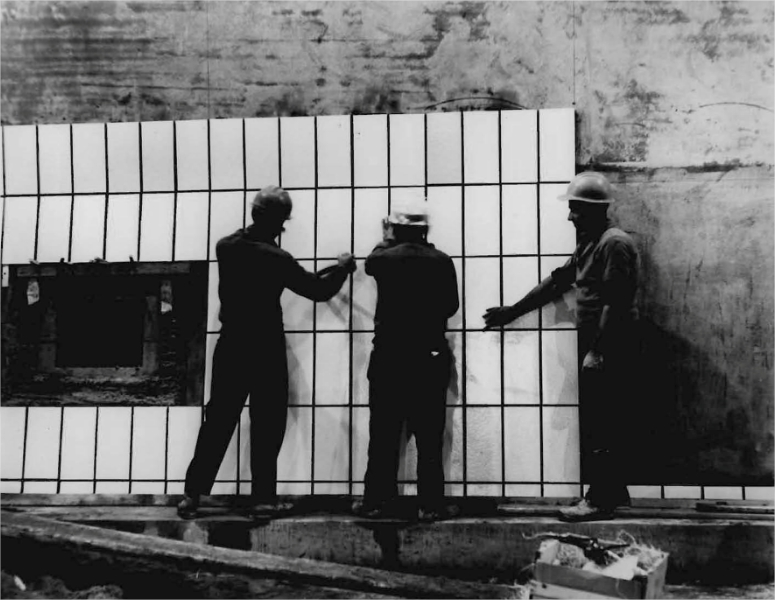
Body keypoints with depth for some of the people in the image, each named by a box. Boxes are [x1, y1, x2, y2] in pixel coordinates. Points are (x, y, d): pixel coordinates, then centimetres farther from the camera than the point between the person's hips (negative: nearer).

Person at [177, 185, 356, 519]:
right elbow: (318, 290, -6)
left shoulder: (225, 247, 0)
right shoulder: (276, 258, -14)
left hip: (230, 345, 5)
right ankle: (263, 497, 9)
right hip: (266, 349, -4)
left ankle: (192, 494, 6)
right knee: (267, 425, 6)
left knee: (217, 421, 9)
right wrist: (341, 268, 13)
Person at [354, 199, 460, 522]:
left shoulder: (384, 258, -4)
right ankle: (431, 504, 4)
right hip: (432, 356, 0)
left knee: (384, 434, 6)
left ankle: (377, 501, 8)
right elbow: (451, 305, 6)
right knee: (429, 435, 3)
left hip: (389, 356, 0)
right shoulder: (442, 261, -3)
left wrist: (385, 240, 39)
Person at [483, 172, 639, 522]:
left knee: (600, 426, -7)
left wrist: (597, 351, -22)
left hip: (611, 350, -10)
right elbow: (557, 281, 22)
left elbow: (615, 303, -20)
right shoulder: (588, 244, 17)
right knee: (598, 424, 13)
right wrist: (512, 312, 22)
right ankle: (613, 492, 21)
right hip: (595, 347, 10)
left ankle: (600, 500, -3)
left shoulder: (614, 244, -14)